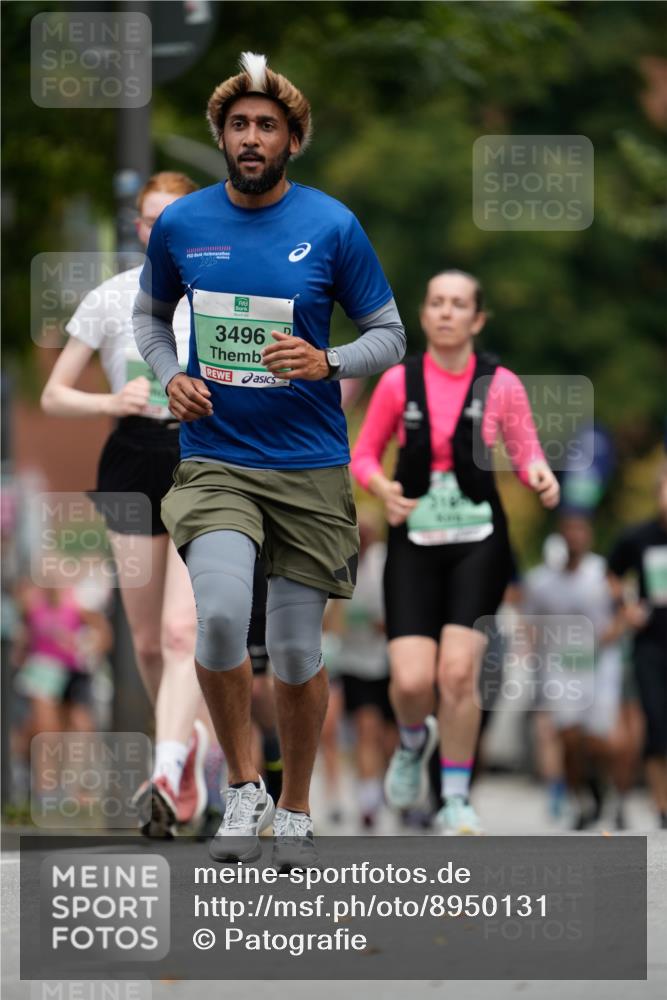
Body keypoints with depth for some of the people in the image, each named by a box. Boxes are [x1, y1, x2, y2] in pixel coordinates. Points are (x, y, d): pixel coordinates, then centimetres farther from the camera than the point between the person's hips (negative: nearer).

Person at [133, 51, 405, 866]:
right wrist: (171, 377, 0)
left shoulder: (332, 227, -4)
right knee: (221, 616, -23)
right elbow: (150, 314, 20)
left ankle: (295, 807, 27)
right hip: (213, 457, 0)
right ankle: (242, 785, -1)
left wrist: (328, 363, -17)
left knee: (296, 651, 5)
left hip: (310, 468, 0)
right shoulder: (180, 225, 2)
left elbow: (389, 336, 4)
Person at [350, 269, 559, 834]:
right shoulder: (398, 382, 1)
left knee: (458, 672, -12)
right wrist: (383, 488, -11)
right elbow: (364, 454, 10)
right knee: (412, 681, -11)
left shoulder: (500, 385, -1)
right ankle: (414, 742, 26)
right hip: (415, 540, 1)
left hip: (478, 543, -1)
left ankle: (457, 800, 5)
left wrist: (540, 476, -17)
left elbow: (527, 453, 6)